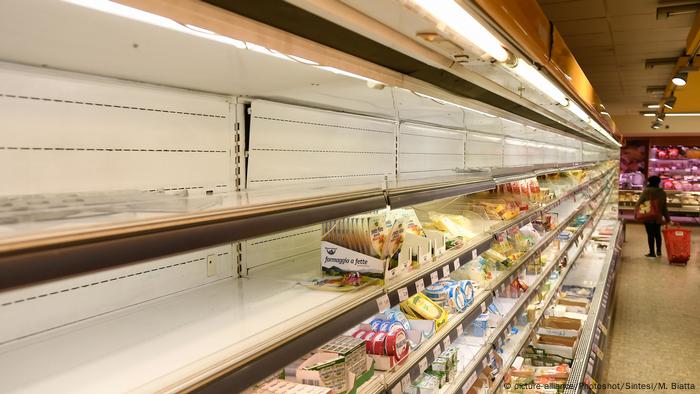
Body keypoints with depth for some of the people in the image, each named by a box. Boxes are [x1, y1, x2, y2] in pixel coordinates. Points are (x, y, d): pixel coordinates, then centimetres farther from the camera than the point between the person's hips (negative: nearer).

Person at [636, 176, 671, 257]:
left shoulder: (646, 191, -11)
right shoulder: (662, 193, 1)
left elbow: (639, 203, -11)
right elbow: (664, 207, 7)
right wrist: (667, 218, 15)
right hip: (658, 218, 4)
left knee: (650, 234, 2)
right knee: (657, 234, 18)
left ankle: (652, 252, 6)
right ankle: (658, 251, 25)